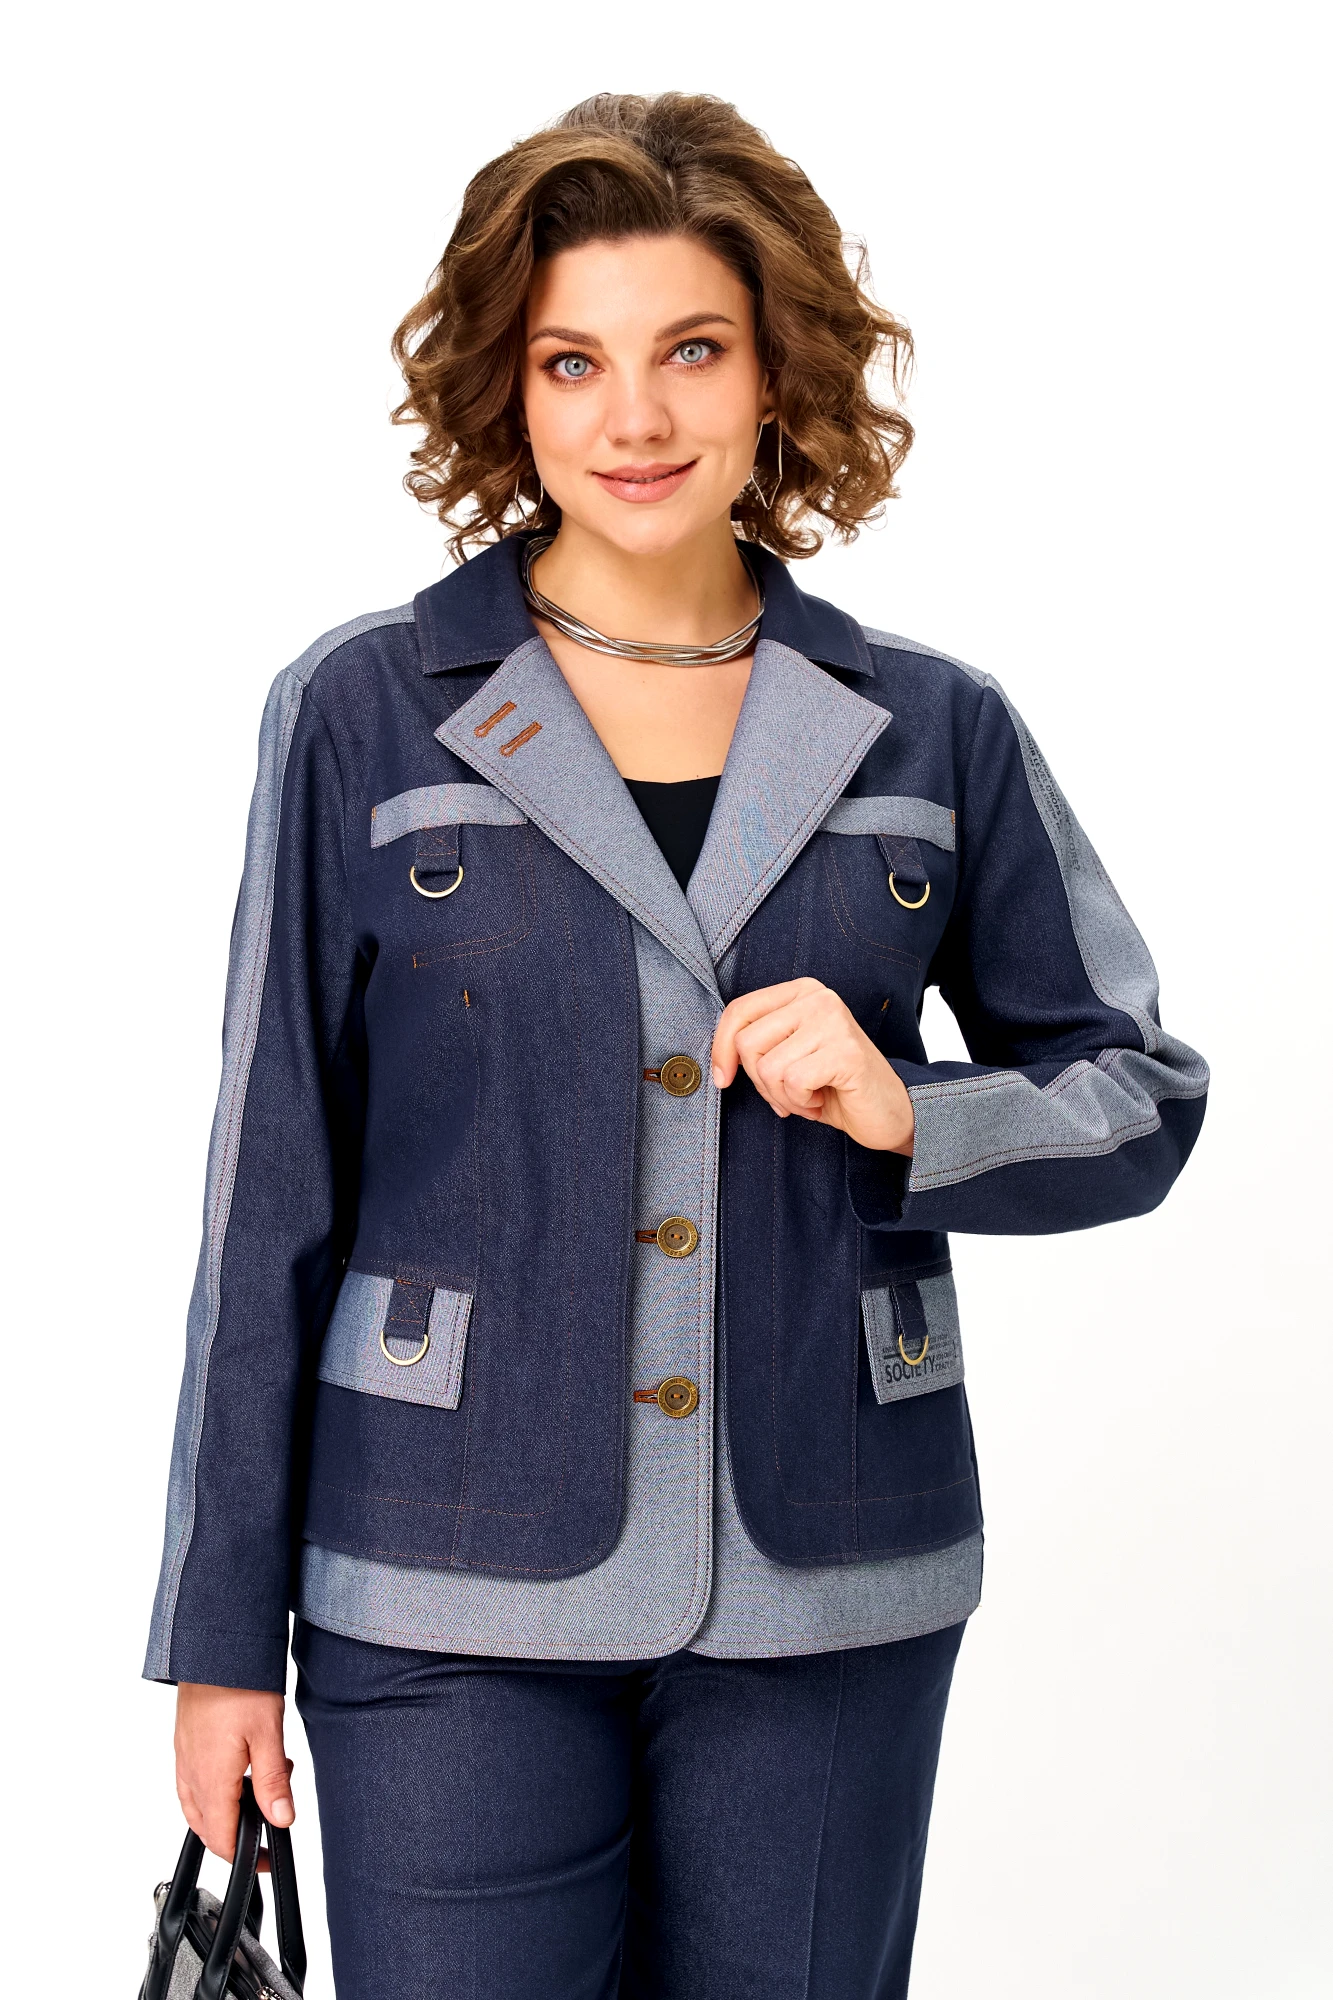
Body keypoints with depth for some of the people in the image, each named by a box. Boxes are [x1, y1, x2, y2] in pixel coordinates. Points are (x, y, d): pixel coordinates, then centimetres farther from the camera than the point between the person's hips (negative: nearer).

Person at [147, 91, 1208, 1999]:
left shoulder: (934, 731, 4)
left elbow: (1140, 1094, 11)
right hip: (457, 1598, -2)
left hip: (829, 1592, 2)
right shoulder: (365, 713, -1)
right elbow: (273, 1185, 0)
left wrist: (912, 1119, -10)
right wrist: (225, 1628, 0)